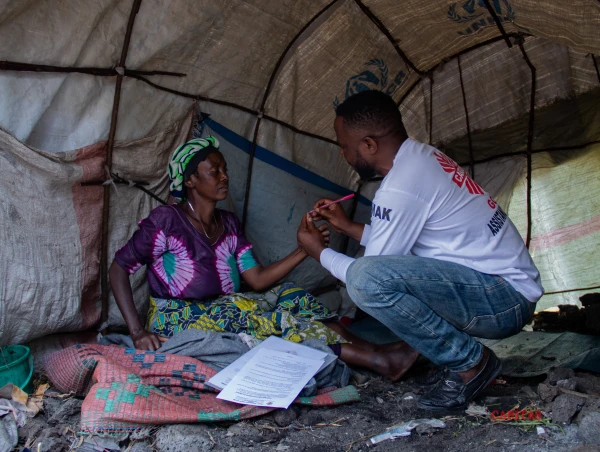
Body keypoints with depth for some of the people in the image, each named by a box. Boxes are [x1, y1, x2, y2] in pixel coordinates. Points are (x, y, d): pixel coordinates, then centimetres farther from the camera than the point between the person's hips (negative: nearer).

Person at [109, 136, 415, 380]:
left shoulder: (228, 224, 7)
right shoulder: (166, 220, -11)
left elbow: (257, 279, 0)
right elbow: (118, 269, -9)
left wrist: (304, 250, -11)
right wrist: (137, 331, -17)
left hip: (223, 310, 7)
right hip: (178, 320, -6)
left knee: (291, 297, -14)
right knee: (272, 319, -27)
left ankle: (374, 353, -25)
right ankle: (376, 358, -31)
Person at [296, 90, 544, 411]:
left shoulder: (400, 188, -21)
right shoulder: (422, 156, 8)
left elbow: (370, 274, -11)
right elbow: (396, 238, 20)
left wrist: (320, 252, 4)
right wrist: (347, 226, 19)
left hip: (505, 300, -10)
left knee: (366, 278, -27)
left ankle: (469, 361, -9)